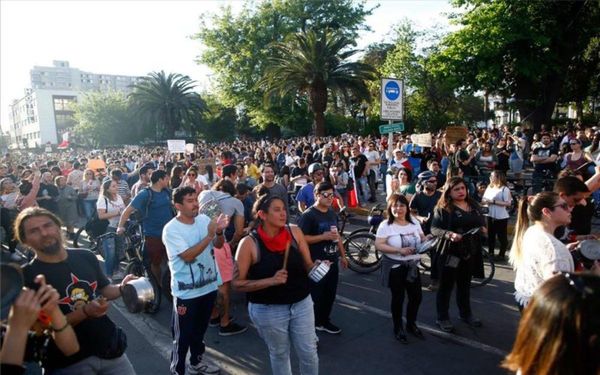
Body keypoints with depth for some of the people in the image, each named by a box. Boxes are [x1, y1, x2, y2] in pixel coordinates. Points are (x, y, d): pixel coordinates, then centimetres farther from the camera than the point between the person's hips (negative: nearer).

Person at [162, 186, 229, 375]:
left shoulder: (203, 219, -3)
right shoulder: (171, 230, -18)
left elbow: (219, 245, 2)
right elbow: (188, 256, -25)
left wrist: (219, 231, -20)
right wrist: (209, 235, -28)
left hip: (209, 285, 6)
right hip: (186, 292, -6)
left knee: (200, 329, 25)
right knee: (183, 336, 9)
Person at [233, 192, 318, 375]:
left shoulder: (295, 232, -7)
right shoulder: (249, 243, -17)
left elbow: (307, 265, 2)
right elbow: (238, 283, -14)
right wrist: (272, 280, -25)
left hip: (302, 303, 3)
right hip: (268, 310, -3)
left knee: (309, 352, 17)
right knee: (279, 354, 20)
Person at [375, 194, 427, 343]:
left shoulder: (414, 223, 4)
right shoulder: (386, 225, -12)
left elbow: (423, 240, 12)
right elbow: (379, 245, -18)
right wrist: (399, 250, -26)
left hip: (412, 266, 5)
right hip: (395, 267, -5)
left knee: (417, 296, 11)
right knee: (398, 298, 6)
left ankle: (411, 324, 35)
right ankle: (398, 328, 25)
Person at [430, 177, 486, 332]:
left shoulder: (474, 205, 9)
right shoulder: (443, 208, -10)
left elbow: (482, 222, 20)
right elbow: (434, 228, -14)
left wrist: (483, 228, -3)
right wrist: (449, 234, -30)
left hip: (470, 251, 6)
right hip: (450, 252, -6)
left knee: (465, 284, 21)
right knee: (446, 285, 4)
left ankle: (466, 313, 37)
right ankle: (442, 318, 15)